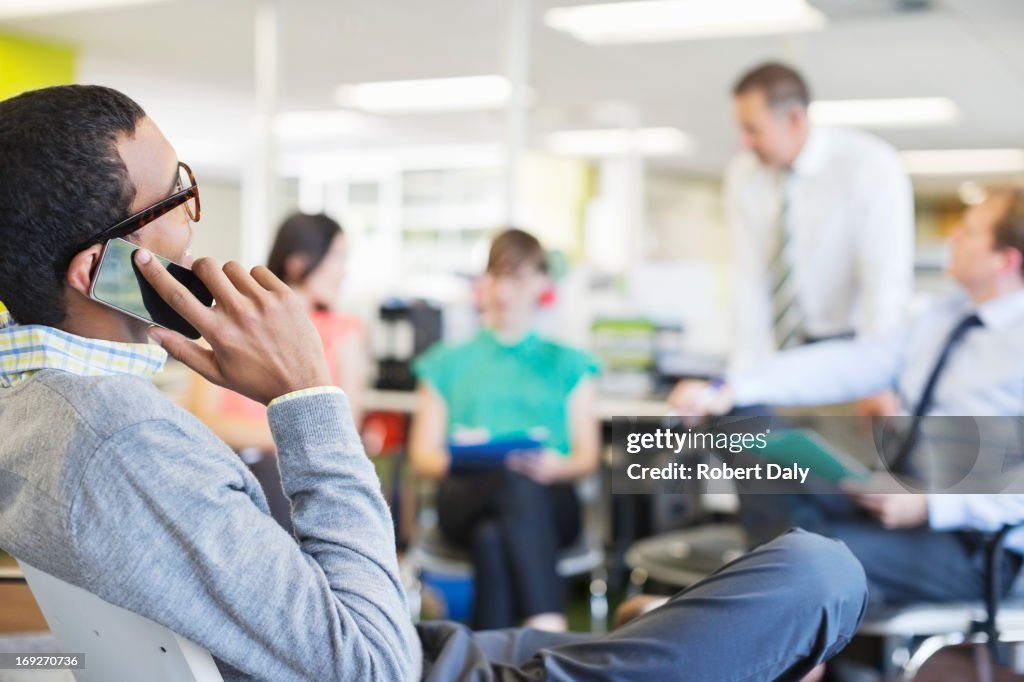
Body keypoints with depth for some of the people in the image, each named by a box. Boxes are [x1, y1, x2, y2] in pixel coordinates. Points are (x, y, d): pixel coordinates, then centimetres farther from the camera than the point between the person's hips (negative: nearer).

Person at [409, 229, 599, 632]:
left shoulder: (567, 364, 25)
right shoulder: (448, 363, 27)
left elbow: (587, 457, 12)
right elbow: (422, 455, 17)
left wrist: (559, 466, -13)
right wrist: (454, 458, -8)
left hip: (548, 499, 0)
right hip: (466, 496, 0)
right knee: (516, 481, -39)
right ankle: (549, 634, -54)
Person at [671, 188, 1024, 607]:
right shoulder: (947, 319, 11)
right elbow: (853, 363, 2)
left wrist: (927, 506, -28)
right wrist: (729, 393, -8)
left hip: (975, 546, -8)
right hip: (898, 496, 8)